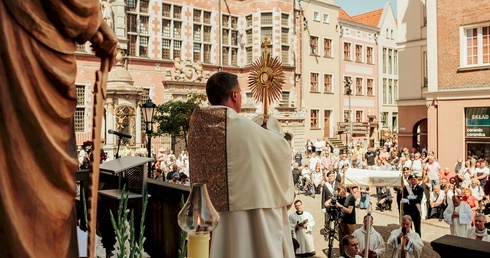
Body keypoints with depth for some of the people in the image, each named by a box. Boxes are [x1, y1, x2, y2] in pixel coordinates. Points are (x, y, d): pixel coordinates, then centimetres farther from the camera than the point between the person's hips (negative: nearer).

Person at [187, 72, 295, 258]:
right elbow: (282, 149, -2)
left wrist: (260, 124, 26)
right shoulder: (243, 127, -18)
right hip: (245, 214, -6)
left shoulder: (197, 126, 1)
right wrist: (271, 125, 16)